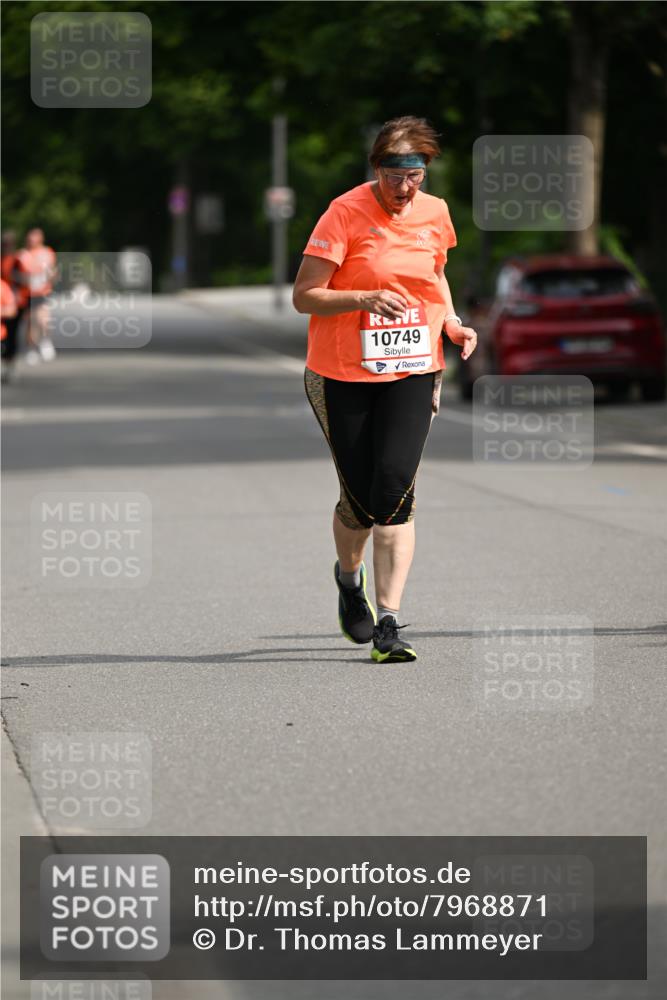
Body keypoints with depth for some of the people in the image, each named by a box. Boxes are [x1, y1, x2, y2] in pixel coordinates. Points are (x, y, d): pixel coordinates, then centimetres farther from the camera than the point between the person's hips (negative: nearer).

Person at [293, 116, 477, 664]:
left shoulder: (435, 213, 5)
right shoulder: (346, 213, -10)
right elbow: (304, 296, -11)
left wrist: (453, 324, 6)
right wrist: (366, 298, -26)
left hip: (413, 372, 2)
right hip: (343, 374, -2)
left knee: (395, 490, -13)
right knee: (360, 499, 2)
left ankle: (388, 625, -11)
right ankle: (349, 578, 37)